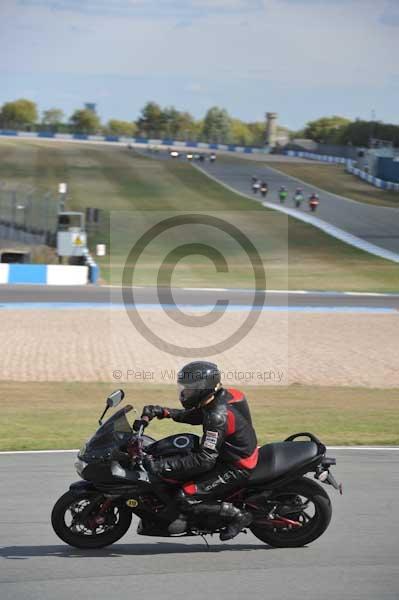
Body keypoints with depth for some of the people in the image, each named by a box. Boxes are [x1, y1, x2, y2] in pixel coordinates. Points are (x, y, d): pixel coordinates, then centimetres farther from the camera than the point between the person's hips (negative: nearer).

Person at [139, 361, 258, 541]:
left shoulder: (219, 415, -29)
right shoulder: (225, 394, 0)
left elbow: (205, 460, -32)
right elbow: (194, 416, 19)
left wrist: (162, 466, -34)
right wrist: (163, 412, 7)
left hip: (235, 469, -10)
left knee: (186, 498, -16)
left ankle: (238, 515, -7)